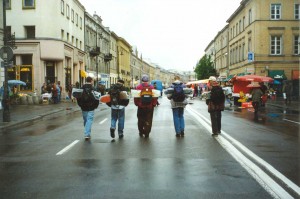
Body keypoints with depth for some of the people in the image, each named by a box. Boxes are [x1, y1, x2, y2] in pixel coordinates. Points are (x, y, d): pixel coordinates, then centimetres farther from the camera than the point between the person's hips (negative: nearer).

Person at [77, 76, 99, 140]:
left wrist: (80, 105, 18)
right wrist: (95, 106, 4)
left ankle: (87, 133, 26)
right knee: (89, 120, -3)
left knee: (85, 120, 16)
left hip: (83, 108, 4)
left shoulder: (81, 88, 2)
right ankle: (87, 134, -13)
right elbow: (96, 98, -10)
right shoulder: (93, 89, -11)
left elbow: (78, 98, 7)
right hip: (91, 108, -4)